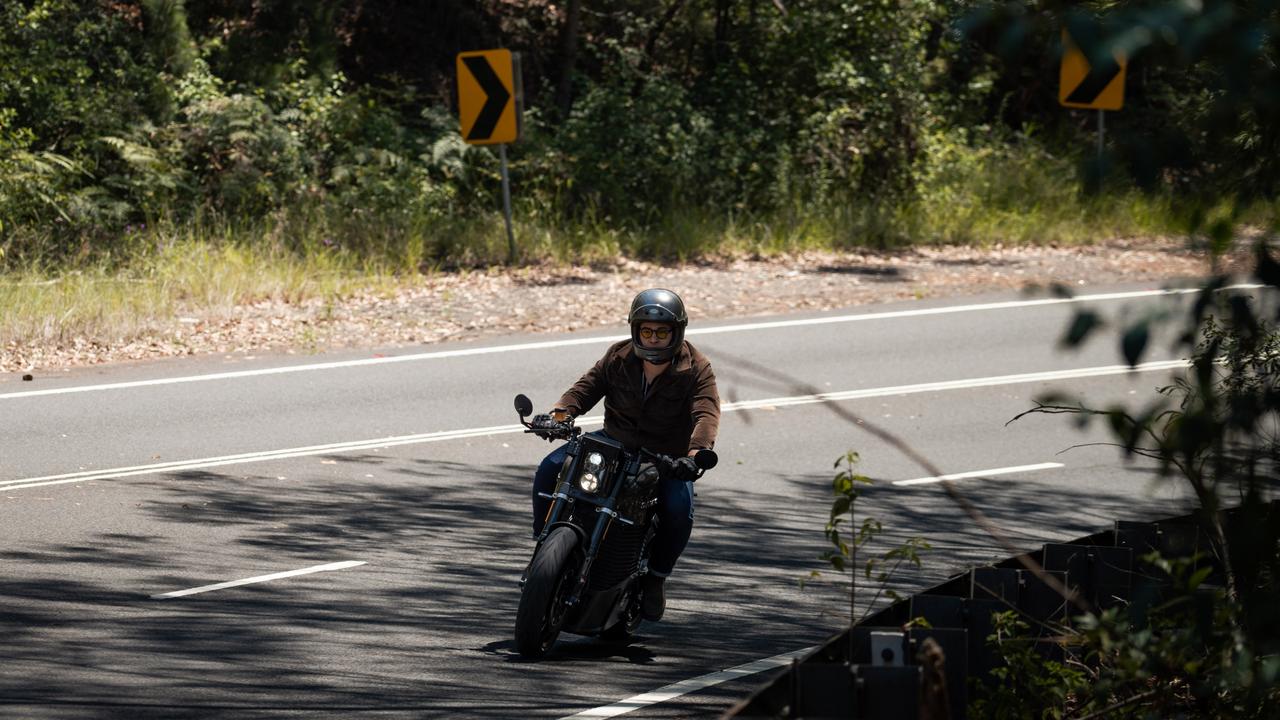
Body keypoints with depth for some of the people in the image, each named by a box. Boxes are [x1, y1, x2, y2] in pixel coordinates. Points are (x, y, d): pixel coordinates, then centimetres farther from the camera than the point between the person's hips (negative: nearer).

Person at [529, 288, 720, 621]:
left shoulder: (695, 369, -11)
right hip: (614, 442, 3)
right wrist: (560, 414, -26)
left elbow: (706, 414, -24)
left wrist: (695, 453, -44)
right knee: (550, 469, -15)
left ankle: (656, 576, -7)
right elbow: (588, 386, -4)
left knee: (679, 510, -32)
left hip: (667, 458, -3)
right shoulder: (619, 357, 0)